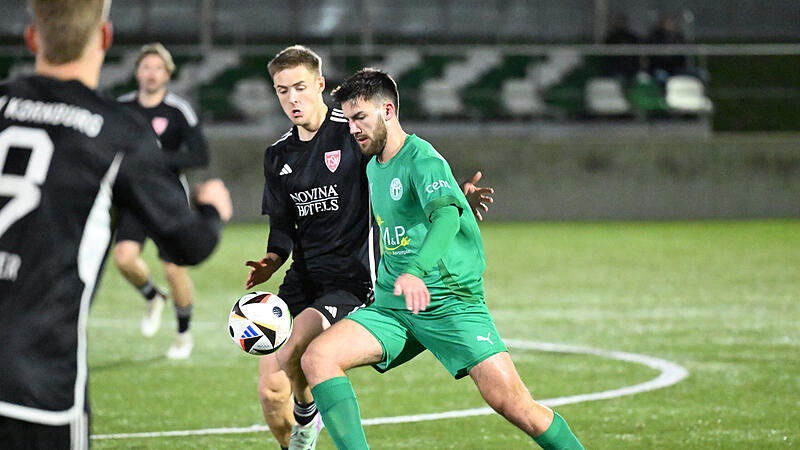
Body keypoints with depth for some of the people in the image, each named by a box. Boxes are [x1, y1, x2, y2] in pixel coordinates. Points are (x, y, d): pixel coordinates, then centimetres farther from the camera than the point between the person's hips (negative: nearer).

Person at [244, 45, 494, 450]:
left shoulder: (354, 134, -6)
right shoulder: (278, 157, 12)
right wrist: (273, 258, -3)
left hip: (352, 279, -5)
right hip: (303, 279, 6)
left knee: (290, 351, -29)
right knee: (271, 390, -3)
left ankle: (307, 414, 1)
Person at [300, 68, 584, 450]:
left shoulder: (421, 159, -12)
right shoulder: (373, 168, 15)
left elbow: (447, 217, -32)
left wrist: (415, 271, -48)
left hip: (451, 303, -7)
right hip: (392, 306, 7)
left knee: (509, 400, -19)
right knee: (316, 357, -15)